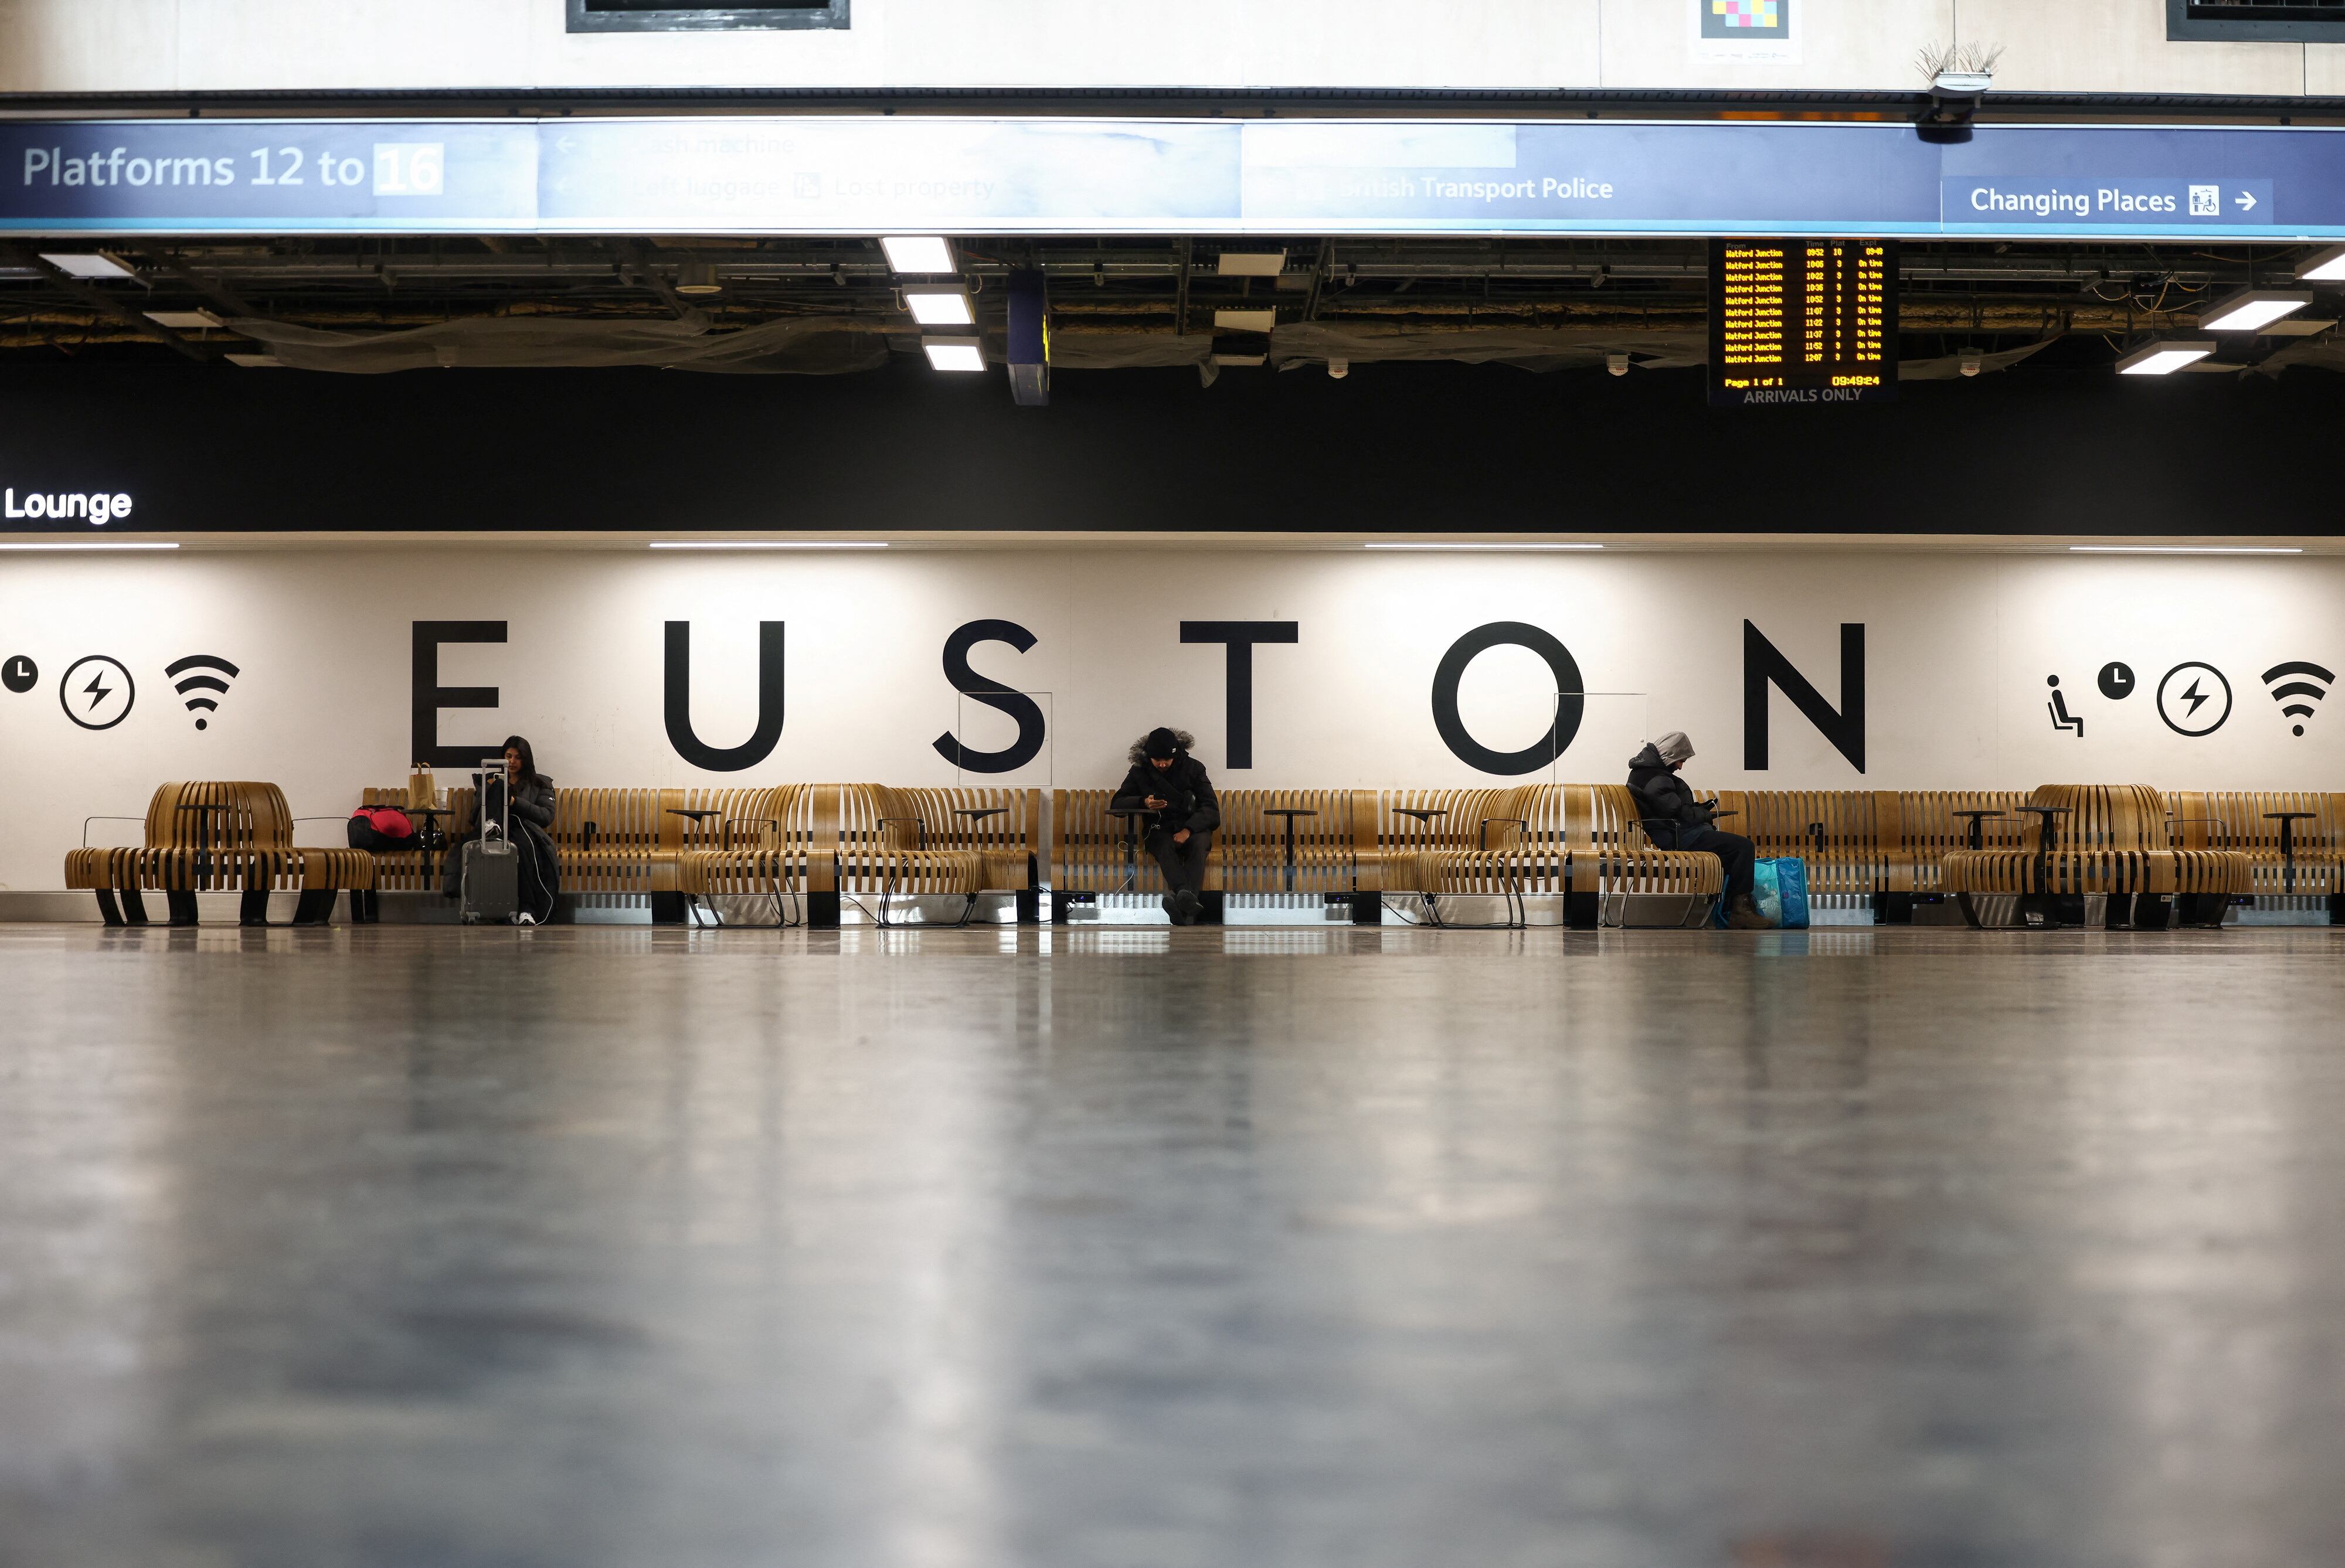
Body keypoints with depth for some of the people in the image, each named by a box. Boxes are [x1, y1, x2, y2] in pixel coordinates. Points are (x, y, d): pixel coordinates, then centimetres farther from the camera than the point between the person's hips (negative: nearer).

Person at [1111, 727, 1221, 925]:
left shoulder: (1193, 768, 2)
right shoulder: (1139, 772, 6)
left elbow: (1211, 808, -5)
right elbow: (1117, 803, 4)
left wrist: (1188, 830, -23)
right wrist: (1143, 802, -18)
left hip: (1193, 828, 0)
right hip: (1160, 829, 0)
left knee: (1198, 844, -36)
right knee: (1165, 846, -36)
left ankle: (1183, 901, -58)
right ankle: (1186, 896, -63)